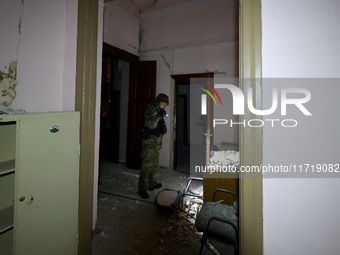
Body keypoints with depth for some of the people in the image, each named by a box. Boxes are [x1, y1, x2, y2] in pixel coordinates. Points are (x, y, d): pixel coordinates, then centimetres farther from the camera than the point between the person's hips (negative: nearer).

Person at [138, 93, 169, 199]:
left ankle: (152, 184, 33)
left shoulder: (158, 111, 16)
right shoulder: (151, 110, -14)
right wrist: (159, 116, -28)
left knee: (154, 164, 18)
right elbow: (149, 124, -28)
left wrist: (163, 127, 7)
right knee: (147, 165, -7)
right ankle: (142, 189, 2)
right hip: (149, 141, -10)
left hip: (156, 142, 10)